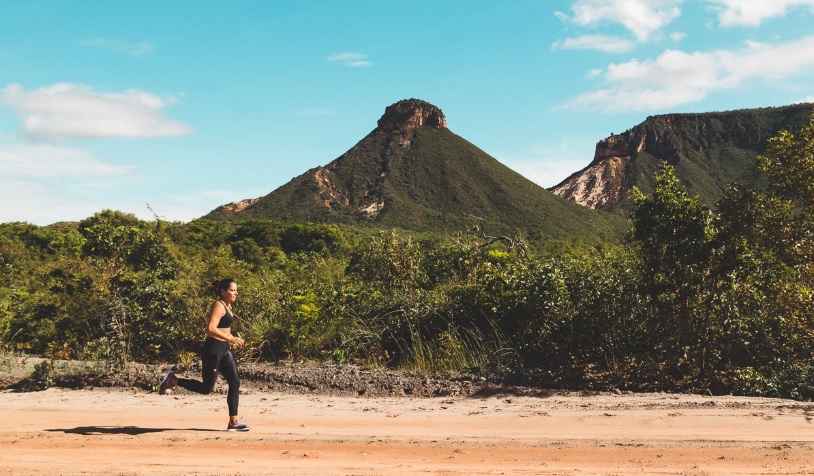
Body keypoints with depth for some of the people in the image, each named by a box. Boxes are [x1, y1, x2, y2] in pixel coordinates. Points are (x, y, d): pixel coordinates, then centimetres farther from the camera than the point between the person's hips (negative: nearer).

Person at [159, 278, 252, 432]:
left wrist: (231, 338, 14)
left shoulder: (227, 306, 14)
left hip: (224, 350, 9)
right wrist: (230, 338, -28)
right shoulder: (218, 306, -15)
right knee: (207, 388, -2)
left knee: (235, 382, 1)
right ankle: (173, 380, 13)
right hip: (213, 349, -9)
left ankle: (234, 422, 4)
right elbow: (211, 329, -27)